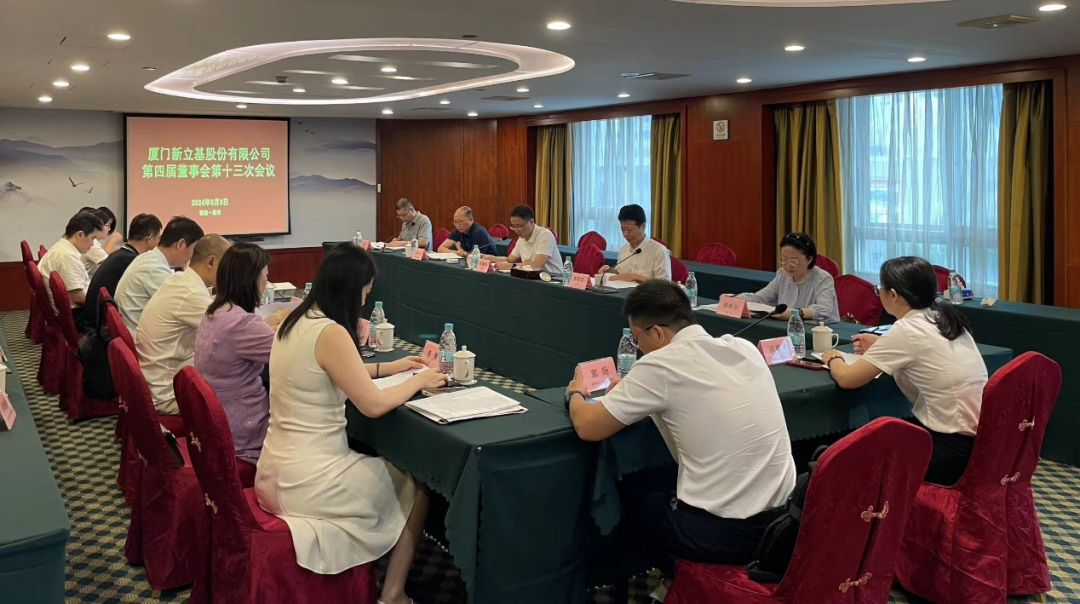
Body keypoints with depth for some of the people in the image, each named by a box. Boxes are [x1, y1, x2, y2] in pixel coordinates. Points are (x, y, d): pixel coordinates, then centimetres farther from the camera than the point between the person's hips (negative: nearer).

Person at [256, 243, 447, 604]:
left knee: (389, 469, 27)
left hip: (276, 471, 9)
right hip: (307, 482, -9)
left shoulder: (295, 322, 5)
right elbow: (373, 405, -19)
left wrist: (388, 367, 21)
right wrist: (418, 381, -2)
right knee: (416, 486, 12)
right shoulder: (330, 333, -23)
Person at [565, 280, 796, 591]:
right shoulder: (744, 348, 4)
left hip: (722, 533, -6)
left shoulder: (660, 365, -15)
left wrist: (575, 394, 13)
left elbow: (587, 427, -8)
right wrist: (632, 390, 24)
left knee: (629, 503, 23)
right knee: (664, 492, 31)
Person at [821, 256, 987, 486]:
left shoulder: (906, 330, -17)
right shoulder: (946, 319, 6)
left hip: (953, 451, -8)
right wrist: (880, 346, 25)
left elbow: (846, 379, -12)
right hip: (977, 441, 8)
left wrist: (833, 359, 9)